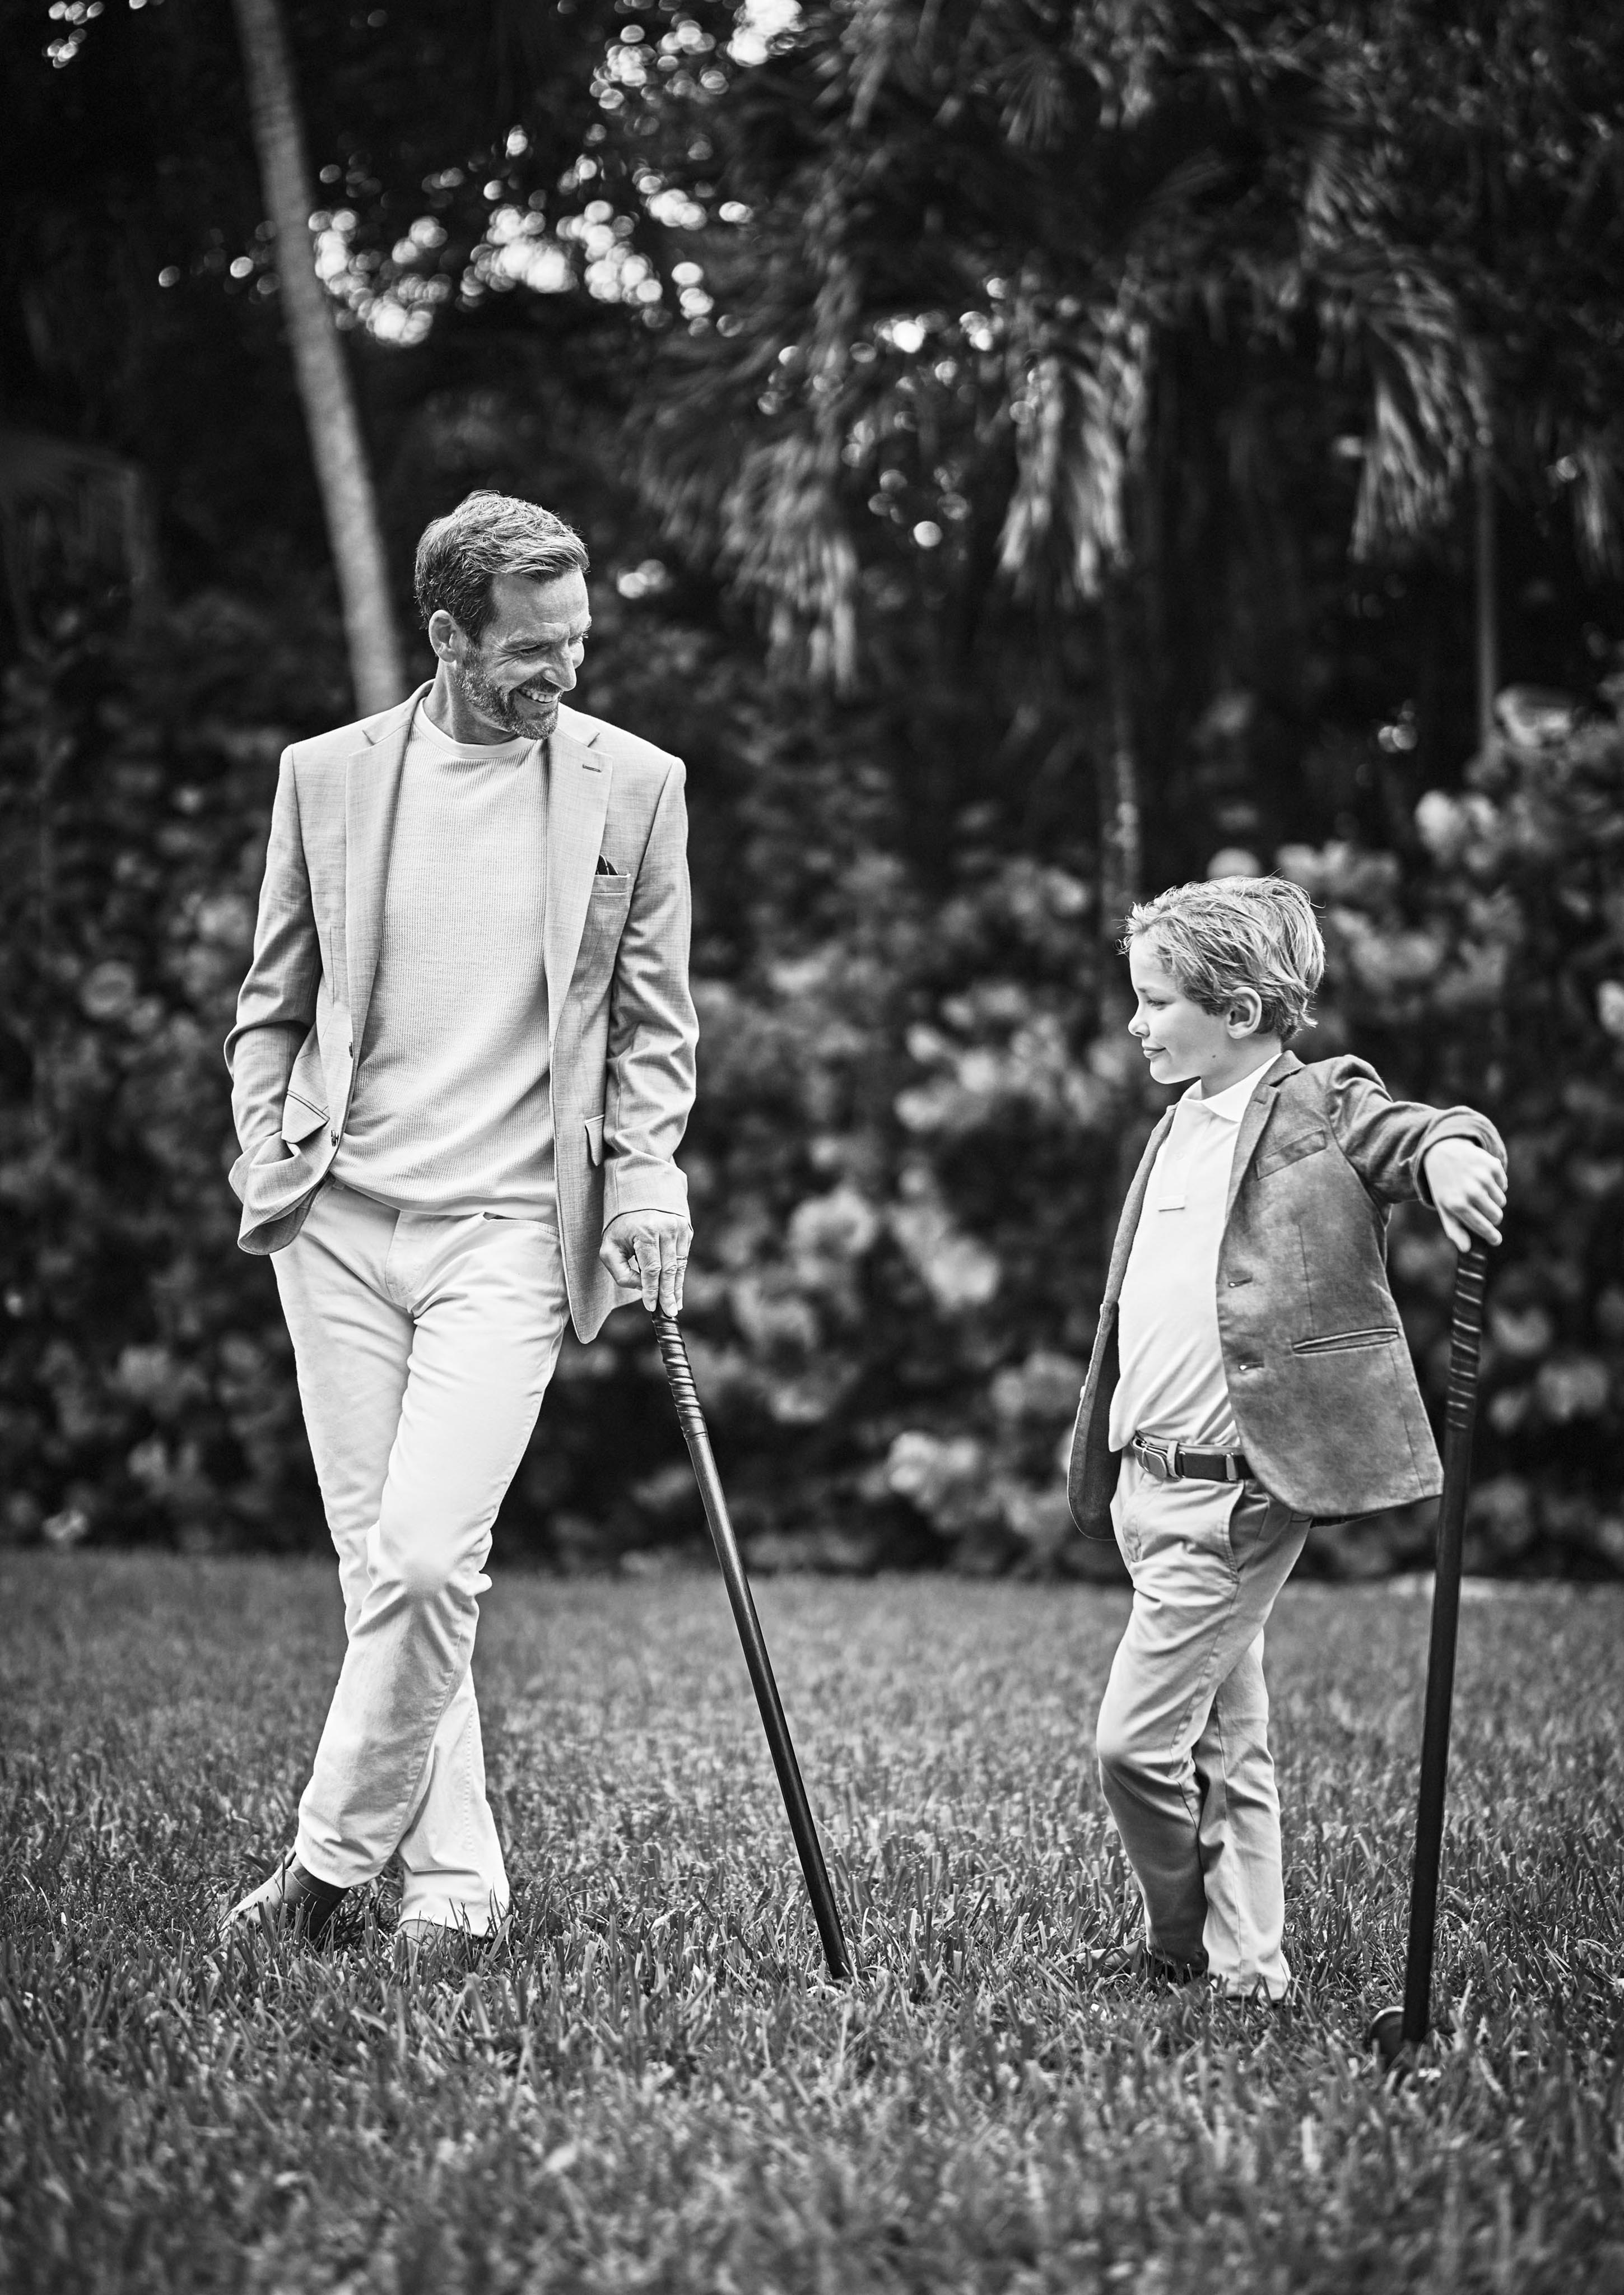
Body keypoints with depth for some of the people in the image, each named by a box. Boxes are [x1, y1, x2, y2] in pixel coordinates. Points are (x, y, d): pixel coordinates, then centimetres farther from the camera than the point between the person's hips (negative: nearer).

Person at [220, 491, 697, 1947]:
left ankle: (333, 1856, 4)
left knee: (430, 1559, -13)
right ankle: (453, 1878, 15)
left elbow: (654, 1020, 9)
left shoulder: (634, 785, 3)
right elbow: (272, 1008, 15)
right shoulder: (328, 777, 7)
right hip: (339, 1224, 2)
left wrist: (646, 1175, -4)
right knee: (377, 1563, 5)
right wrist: (268, 1158, 2)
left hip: (509, 1234, -2)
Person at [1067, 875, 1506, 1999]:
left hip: (1237, 1491, -8)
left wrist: (1452, 1150, -48)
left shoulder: (1322, 1104, -7)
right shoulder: (1180, 1128, 16)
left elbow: (1422, 1133, -24)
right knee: (1225, 1741, 14)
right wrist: (1102, 1463, 22)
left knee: (1137, 1739, -8)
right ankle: (1245, 1967, 22)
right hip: (1153, 1481, 8)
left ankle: (1189, 1944, 12)